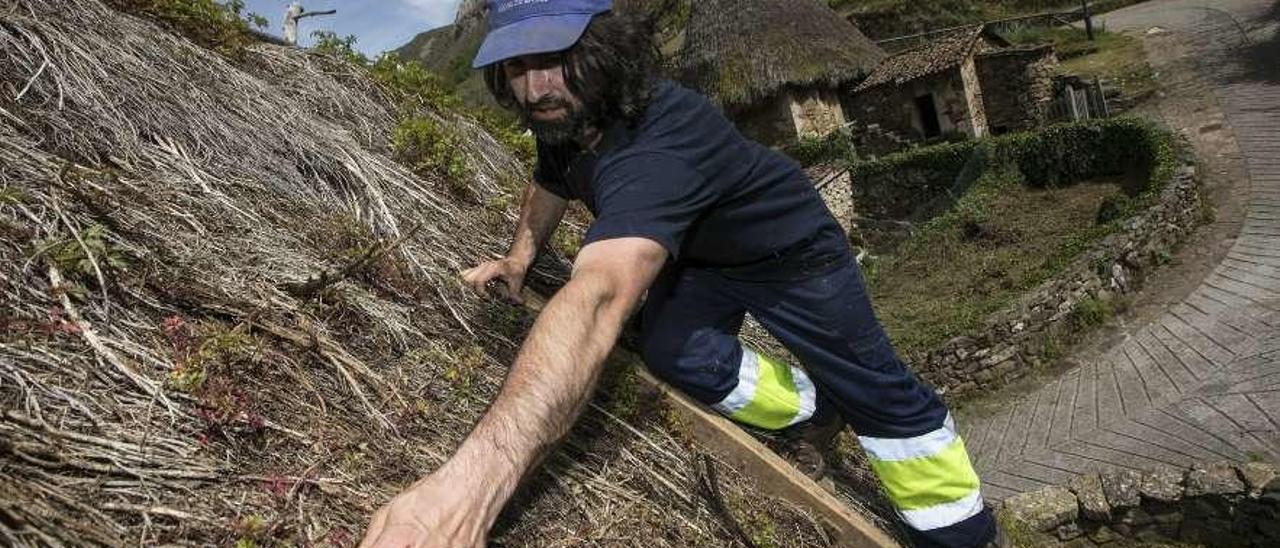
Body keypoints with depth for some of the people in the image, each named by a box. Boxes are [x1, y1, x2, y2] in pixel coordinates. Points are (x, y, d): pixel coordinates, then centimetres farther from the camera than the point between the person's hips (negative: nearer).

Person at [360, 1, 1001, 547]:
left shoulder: (658, 143, -45)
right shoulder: (562, 117, -15)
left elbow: (598, 297, -63)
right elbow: (549, 184, 11)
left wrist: (471, 481, -72)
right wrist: (519, 258, -3)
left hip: (790, 251, -6)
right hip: (699, 260, 7)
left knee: (875, 391, 1)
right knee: (671, 349, -17)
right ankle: (811, 410, 11)